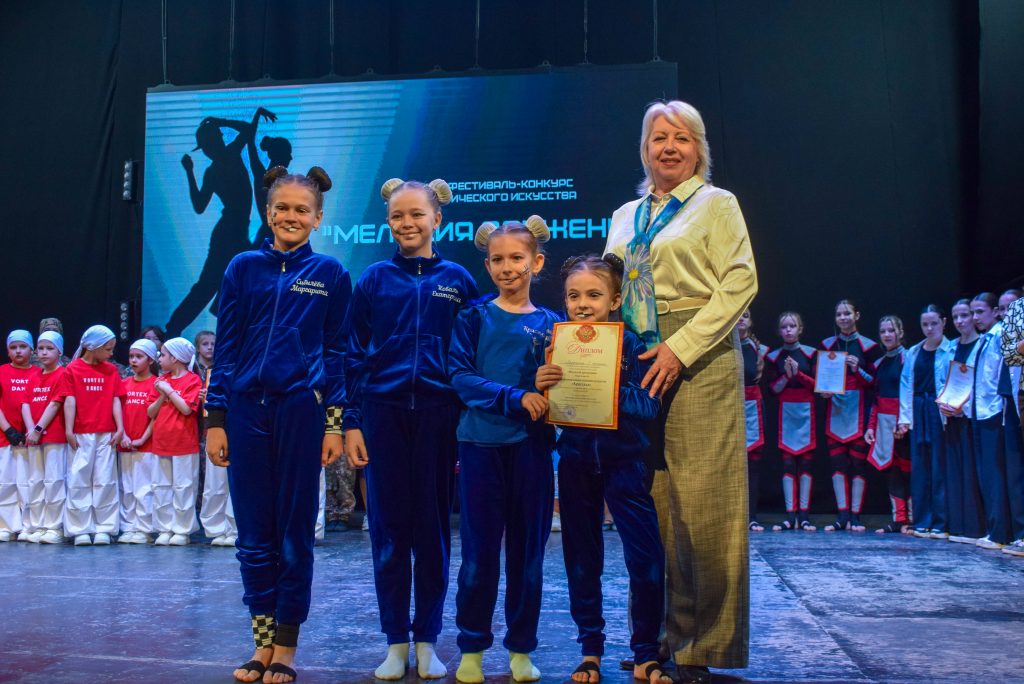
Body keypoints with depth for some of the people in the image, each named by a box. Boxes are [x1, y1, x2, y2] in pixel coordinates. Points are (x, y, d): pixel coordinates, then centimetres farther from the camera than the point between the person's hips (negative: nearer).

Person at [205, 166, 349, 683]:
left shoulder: (331, 275, 3)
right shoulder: (244, 268, 7)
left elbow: (337, 353, 3)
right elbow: (226, 349, 7)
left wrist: (334, 424, -2)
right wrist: (216, 419, 2)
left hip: (302, 410, -2)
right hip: (246, 411, 2)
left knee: (294, 533, 5)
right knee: (254, 533, 7)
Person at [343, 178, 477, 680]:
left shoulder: (457, 279, 6)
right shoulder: (373, 279, 6)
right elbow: (354, 356, 5)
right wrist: (352, 422, -2)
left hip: (439, 413, 0)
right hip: (383, 412, 0)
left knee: (433, 526, 5)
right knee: (389, 526, 4)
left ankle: (427, 640, 17)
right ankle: (395, 642, 15)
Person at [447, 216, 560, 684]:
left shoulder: (549, 324, 7)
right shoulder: (474, 317, 2)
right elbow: (460, 376, -7)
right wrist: (515, 397, -18)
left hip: (531, 444, 2)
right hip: (481, 444, -1)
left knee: (527, 549, 7)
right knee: (479, 551, 4)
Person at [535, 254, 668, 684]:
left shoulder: (630, 345, -7)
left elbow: (648, 406, -14)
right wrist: (540, 388, -18)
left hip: (624, 460, -2)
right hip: (576, 463, 3)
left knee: (647, 559, -4)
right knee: (582, 559, 11)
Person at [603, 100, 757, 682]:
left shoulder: (716, 204, 5)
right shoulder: (625, 216, 20)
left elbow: (739, 283, -6)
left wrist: (680, 348, -14)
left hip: (699, 358, -5)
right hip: (635, 363, 5)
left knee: (700, 499, -5)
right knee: (646, 500, 3)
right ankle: (658, 634, 14)